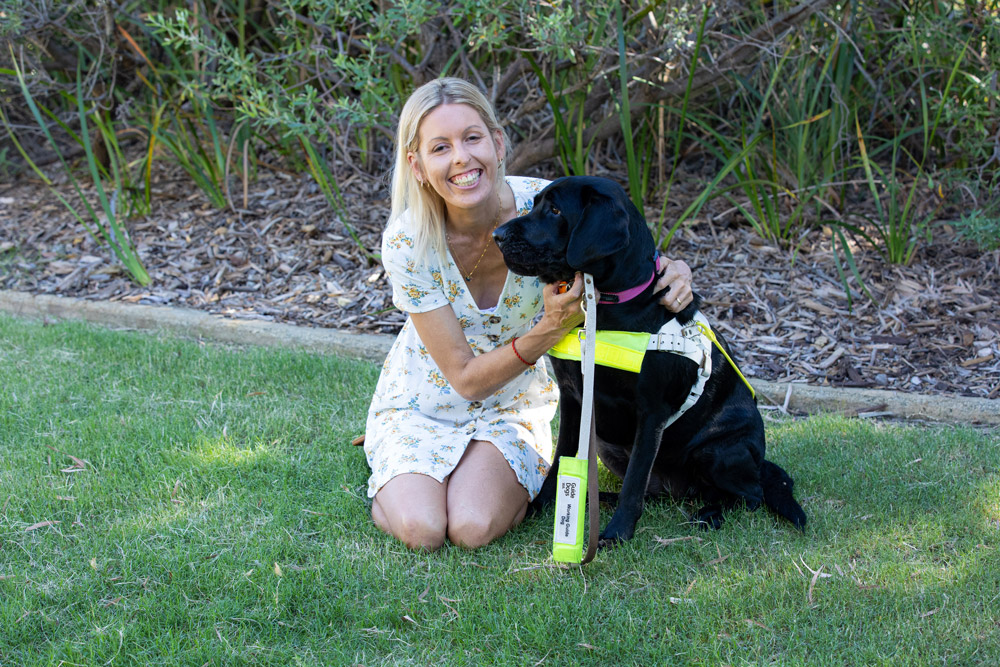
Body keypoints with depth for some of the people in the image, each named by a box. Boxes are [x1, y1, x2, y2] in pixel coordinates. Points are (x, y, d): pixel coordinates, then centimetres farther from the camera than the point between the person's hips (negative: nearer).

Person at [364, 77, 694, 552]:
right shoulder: (407, 242, -25)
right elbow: (466, 379, -21)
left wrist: (670, 271, -29)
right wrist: (550, 330, -37)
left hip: (513, 403, 0)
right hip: (424, 400, 0)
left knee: (475, 528, -23)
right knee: (421, 530, -22)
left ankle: (516, 483, 10)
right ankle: (392, 483, 11)